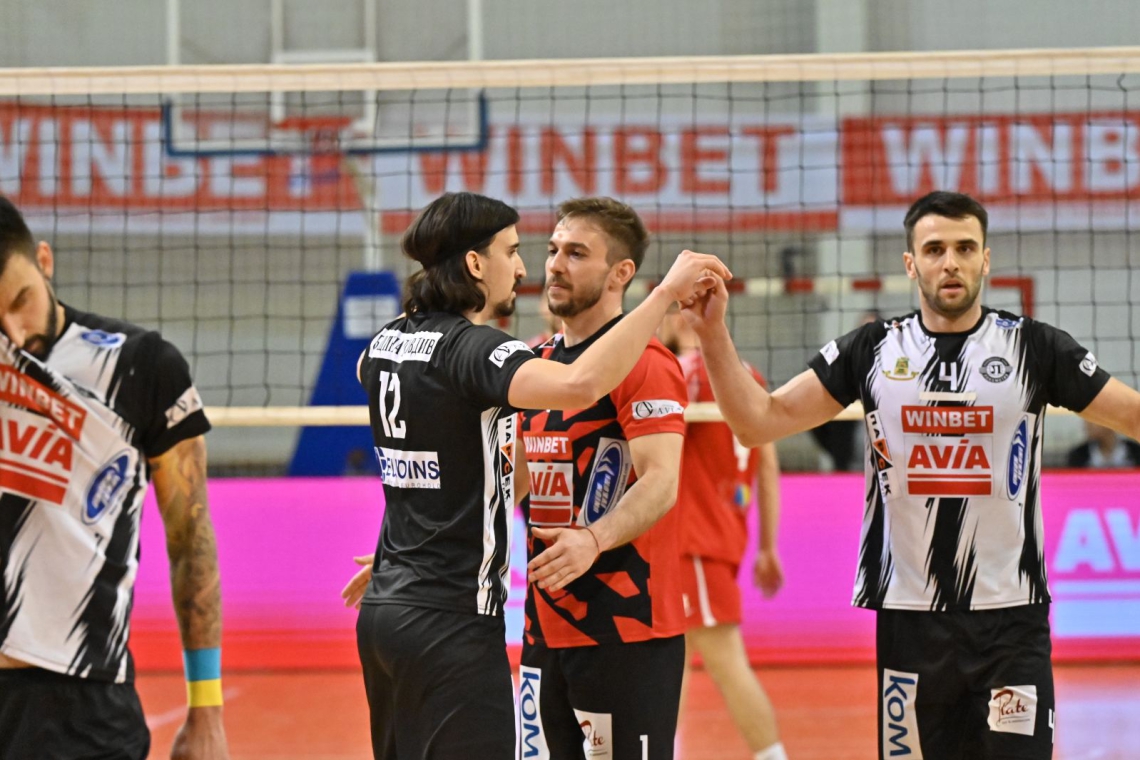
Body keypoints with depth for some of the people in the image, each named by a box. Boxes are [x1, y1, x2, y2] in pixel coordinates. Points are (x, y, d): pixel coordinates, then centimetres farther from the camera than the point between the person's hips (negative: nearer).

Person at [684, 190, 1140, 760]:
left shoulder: (1034, 347, 0)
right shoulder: (872, 350, 3)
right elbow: (760, 422, 1)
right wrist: (714, 335, -11)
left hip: (1011, 615, -1)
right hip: (909, 615, 2)